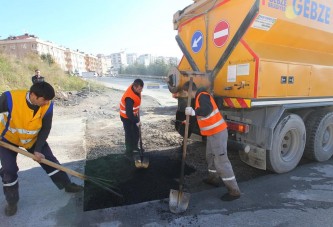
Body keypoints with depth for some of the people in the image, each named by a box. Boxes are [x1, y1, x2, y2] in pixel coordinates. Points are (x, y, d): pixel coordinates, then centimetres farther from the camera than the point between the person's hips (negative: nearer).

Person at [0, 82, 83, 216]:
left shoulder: (47, 106, -26)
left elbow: (45, 129, -16)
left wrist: (38, 149, -20)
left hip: (34, 138, 2)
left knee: (49, 160, 3)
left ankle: (67, 185, 18)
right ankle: (12, 201, 21)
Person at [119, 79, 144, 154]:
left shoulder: (135, 89, -11)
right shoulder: (129, 98, -38)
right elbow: (128, 113, -35)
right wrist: (137, 121, -27)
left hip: (133, 115, 8)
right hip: (126, 116, -8)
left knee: (136, 132, 16)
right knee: (129, 133, 1)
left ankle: (135, 147, 33)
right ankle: (129, 151, 16)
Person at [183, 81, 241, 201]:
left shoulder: (202, 95, -17)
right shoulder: (199, 97, 15)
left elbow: (208, 110, -36)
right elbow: (200, 115, 27)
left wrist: (193, 112, -41)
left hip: (218, 132, -11)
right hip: (212, 133, 11)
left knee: (221, 161, -7)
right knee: (210, 156, 24)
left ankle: (234, 191, 3)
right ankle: (212, 178, 43)